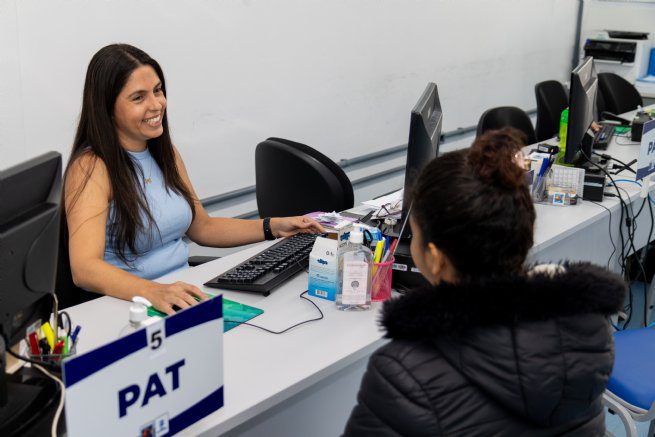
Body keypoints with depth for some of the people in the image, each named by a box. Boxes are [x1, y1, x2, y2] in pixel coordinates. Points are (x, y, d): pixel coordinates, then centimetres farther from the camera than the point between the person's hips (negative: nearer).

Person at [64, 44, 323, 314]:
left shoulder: (166, 152, 10)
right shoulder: (91, 167, -14)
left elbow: (202, 228, 21)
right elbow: (84, 269, -27)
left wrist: (273, 227, 9)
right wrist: (154, 292, -44)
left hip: (184, 296, 7)